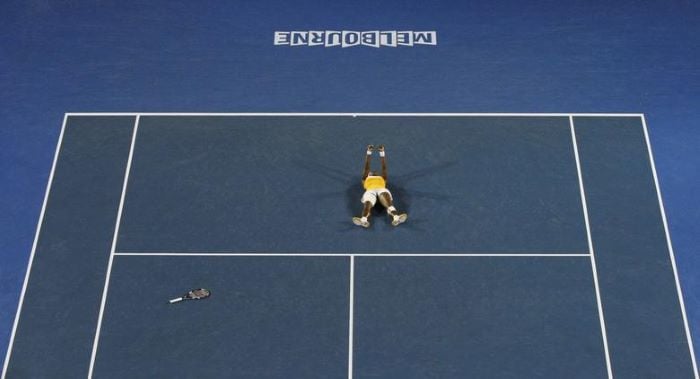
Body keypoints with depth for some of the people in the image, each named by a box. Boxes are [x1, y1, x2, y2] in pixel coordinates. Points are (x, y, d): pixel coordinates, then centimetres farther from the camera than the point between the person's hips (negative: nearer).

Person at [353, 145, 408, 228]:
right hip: (370, 190, 0)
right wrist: (369, 152, 34)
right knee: (367, 203, -38)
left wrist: (382, 152, 34)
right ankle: (364, 220, -68)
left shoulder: (382, 178, 45)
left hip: (382, 189, 0)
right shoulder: (366, 179, 42)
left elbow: (384, 167, 37)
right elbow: (366, 167, 36)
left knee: (387, 199, -38)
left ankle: (396, 217, -67)